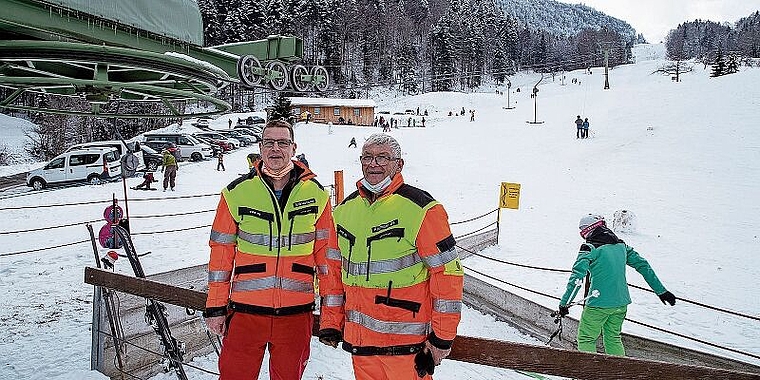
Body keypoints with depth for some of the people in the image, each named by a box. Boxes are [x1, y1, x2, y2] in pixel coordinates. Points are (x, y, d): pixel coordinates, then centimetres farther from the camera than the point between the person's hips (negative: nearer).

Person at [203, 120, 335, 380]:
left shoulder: (316, 194, 2)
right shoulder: (237, 192, -1)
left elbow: (326, 252, 6)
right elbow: (221, 252, 3)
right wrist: (215, 307, 2)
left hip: (297, 313, 1)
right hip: (246, 310, -1)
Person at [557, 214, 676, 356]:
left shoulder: (589, 248, -9)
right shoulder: (621, 245, 9)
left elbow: (577, 276, -18)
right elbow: (643, 266, 14)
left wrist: (564, 302, -18)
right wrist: (661, 291, 21)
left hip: (599, 303, -6)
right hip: (621, 303, 6)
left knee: (586, 339, 7)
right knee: (613, 338, 21)